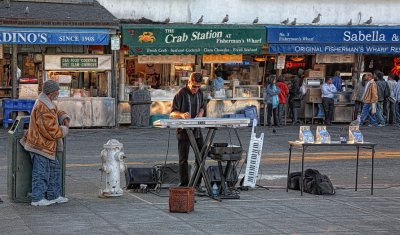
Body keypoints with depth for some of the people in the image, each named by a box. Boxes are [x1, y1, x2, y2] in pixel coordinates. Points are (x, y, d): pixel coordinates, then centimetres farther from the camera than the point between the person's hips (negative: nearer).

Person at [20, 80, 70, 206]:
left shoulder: (48, 103, 8)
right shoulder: (43, 108, -25)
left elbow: (58, 112, 26)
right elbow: (52, 131, -26)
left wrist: (65, 118, 4)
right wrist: (65, 129, -8)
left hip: (46, 146, 11)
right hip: (41, 146, -11)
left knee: (54, 168, 17)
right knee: (41, 172, -3)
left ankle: (53, 195, 25)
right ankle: (37, 198, 5)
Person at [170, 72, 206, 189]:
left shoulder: (200, 93, 9)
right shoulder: (181, 94, -10)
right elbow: (172, 113, -12)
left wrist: (199, 114, 2)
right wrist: (182, 114, -33)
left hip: (196, 130, 6)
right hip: (184, 131, -6)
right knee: (183, 159, -1)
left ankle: (197, 183, 18)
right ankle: (184, 185, 5)